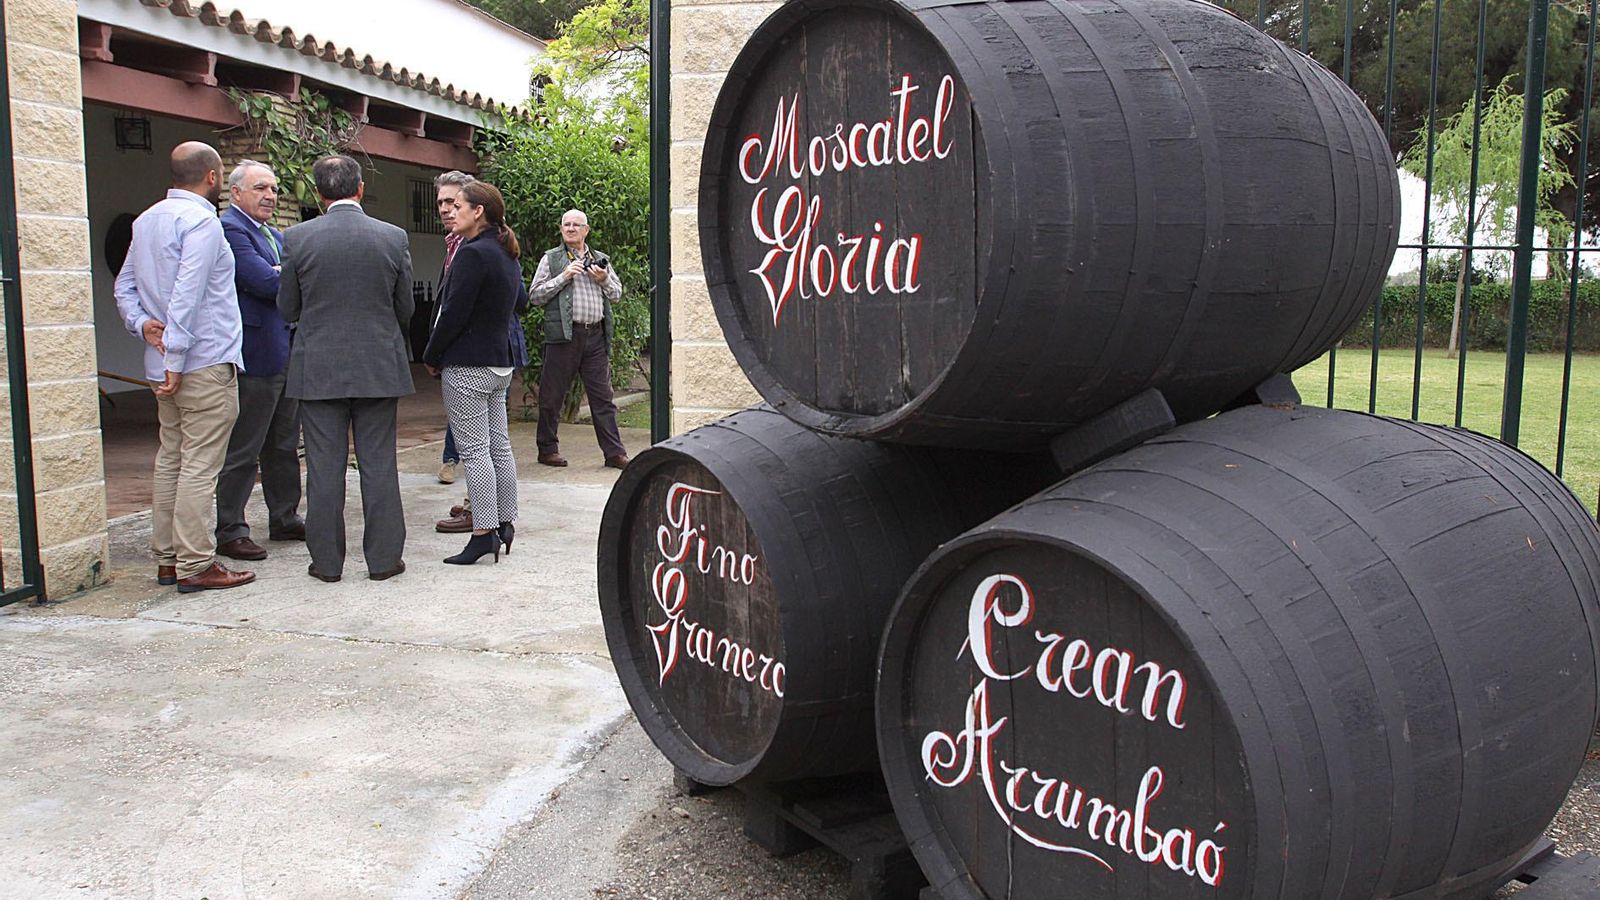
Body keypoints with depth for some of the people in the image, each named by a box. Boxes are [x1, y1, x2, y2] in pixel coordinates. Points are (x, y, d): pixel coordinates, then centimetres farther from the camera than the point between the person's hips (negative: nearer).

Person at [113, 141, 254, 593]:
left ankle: (166, 557, 18)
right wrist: (176, 361, -20)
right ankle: (195, 566, -3)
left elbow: (123, 286, 18)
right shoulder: (200, 220, -13)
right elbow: (187, 295, -20)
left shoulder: (146, 221, 15)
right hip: (206, 364, -9)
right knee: (200, 465, -6)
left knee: (170, 459, 13)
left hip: (166, 366, 9)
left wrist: (141, 323, 4)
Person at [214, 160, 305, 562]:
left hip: (287, 354, 9)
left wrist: (280, 274, -9)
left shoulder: (275, 235, 20)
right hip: (255, 356, -9)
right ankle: (230, 532, 6)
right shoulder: (229, 229, -10)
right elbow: (264, 283, -21)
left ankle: (285, 518, 26)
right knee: (242, 451, -2)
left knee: (283, 446, 16)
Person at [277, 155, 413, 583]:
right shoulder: (393, 238, -4)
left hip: (318, 368, 0)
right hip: (379, 367, 0)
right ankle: (383, 557, 11)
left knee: (324, 467, 6)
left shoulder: (297, 238, -5)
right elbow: (405, 310, 4)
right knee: (379, 464, 7)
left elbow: (288, 309, 3)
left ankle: (327, 560, 13)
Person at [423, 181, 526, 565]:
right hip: (501, 361, 9)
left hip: (468, 366, -9)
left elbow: (454, 313, -17)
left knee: (474, 450, -5)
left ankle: (484, 533, -2)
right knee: (499, 446, 12)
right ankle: (505, 524, 18)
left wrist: (432, 357, -5)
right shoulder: (507, 255, 13)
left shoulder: (473, 253, -16)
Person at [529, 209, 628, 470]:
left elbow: (617, 293, 20)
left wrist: (604, 279, 0)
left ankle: (614, 452, 5)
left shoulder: (600, 259, 19)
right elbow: (535, 296, 0)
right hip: (564, 334, -3)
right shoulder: (551, 258, 7)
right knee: (552, 395, 3)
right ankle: (547, 449, 16)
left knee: (602, 395, 3)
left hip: (596, 334, 3)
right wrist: (563, 277, -10)